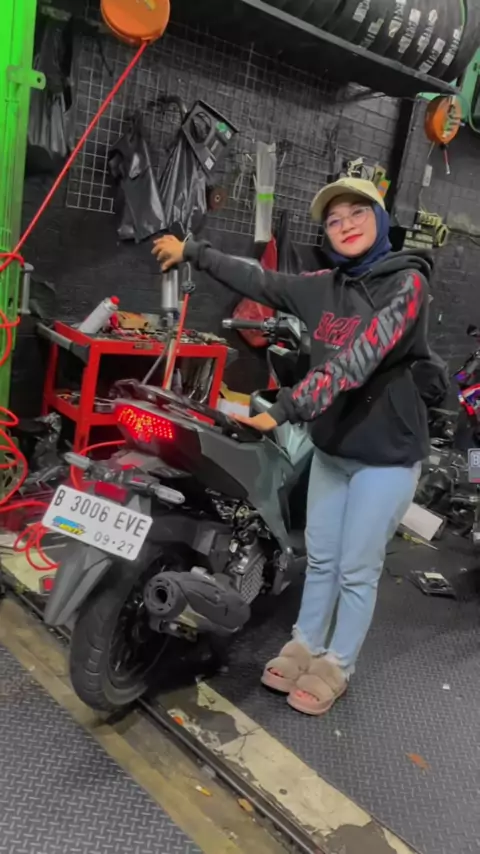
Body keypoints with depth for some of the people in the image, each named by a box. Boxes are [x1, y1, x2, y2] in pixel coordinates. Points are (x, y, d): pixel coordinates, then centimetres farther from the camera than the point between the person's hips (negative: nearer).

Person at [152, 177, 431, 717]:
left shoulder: (407, 282, -16)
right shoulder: (325, 287, 3)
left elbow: (357, 359, -29)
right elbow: (261, 282, 13)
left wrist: (284, 408, -35)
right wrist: (193, 253, 16)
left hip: (387, 454, -5)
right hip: (331, 446, 6)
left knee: (356, 570, 7)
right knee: (320, 559, 17)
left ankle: (335, 668, 26)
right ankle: (304, 646, 36)